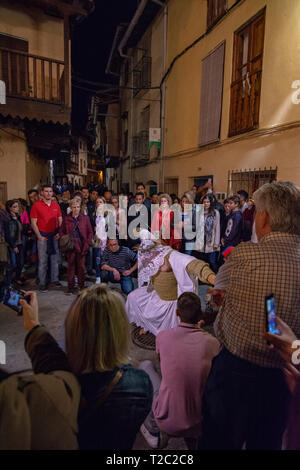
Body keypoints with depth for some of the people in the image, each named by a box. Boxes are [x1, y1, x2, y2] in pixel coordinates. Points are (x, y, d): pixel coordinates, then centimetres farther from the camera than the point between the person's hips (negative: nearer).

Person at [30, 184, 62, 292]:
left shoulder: (56, 205, 8)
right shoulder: (36, 205, -3)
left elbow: (60, 220, 11)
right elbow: (33, 223, -4)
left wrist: (59, 233, -3)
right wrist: (39, 236, -10)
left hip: (55, 236, 4)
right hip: (43, 236, -3)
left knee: (55, 259, 10)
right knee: (42, 261, 1)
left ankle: (54, 279, 23)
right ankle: (42, 283, 10)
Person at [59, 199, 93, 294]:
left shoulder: (85, 218, 6)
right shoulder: (66, 219, 6)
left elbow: (90, 232, 7)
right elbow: (61, 231, 10)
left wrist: (87, 243, -4)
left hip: (82, 246, 0)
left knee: (81, 266, 3)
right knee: (71, 266, 4)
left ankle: (81, 286, 16)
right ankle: (70, 287, 12)